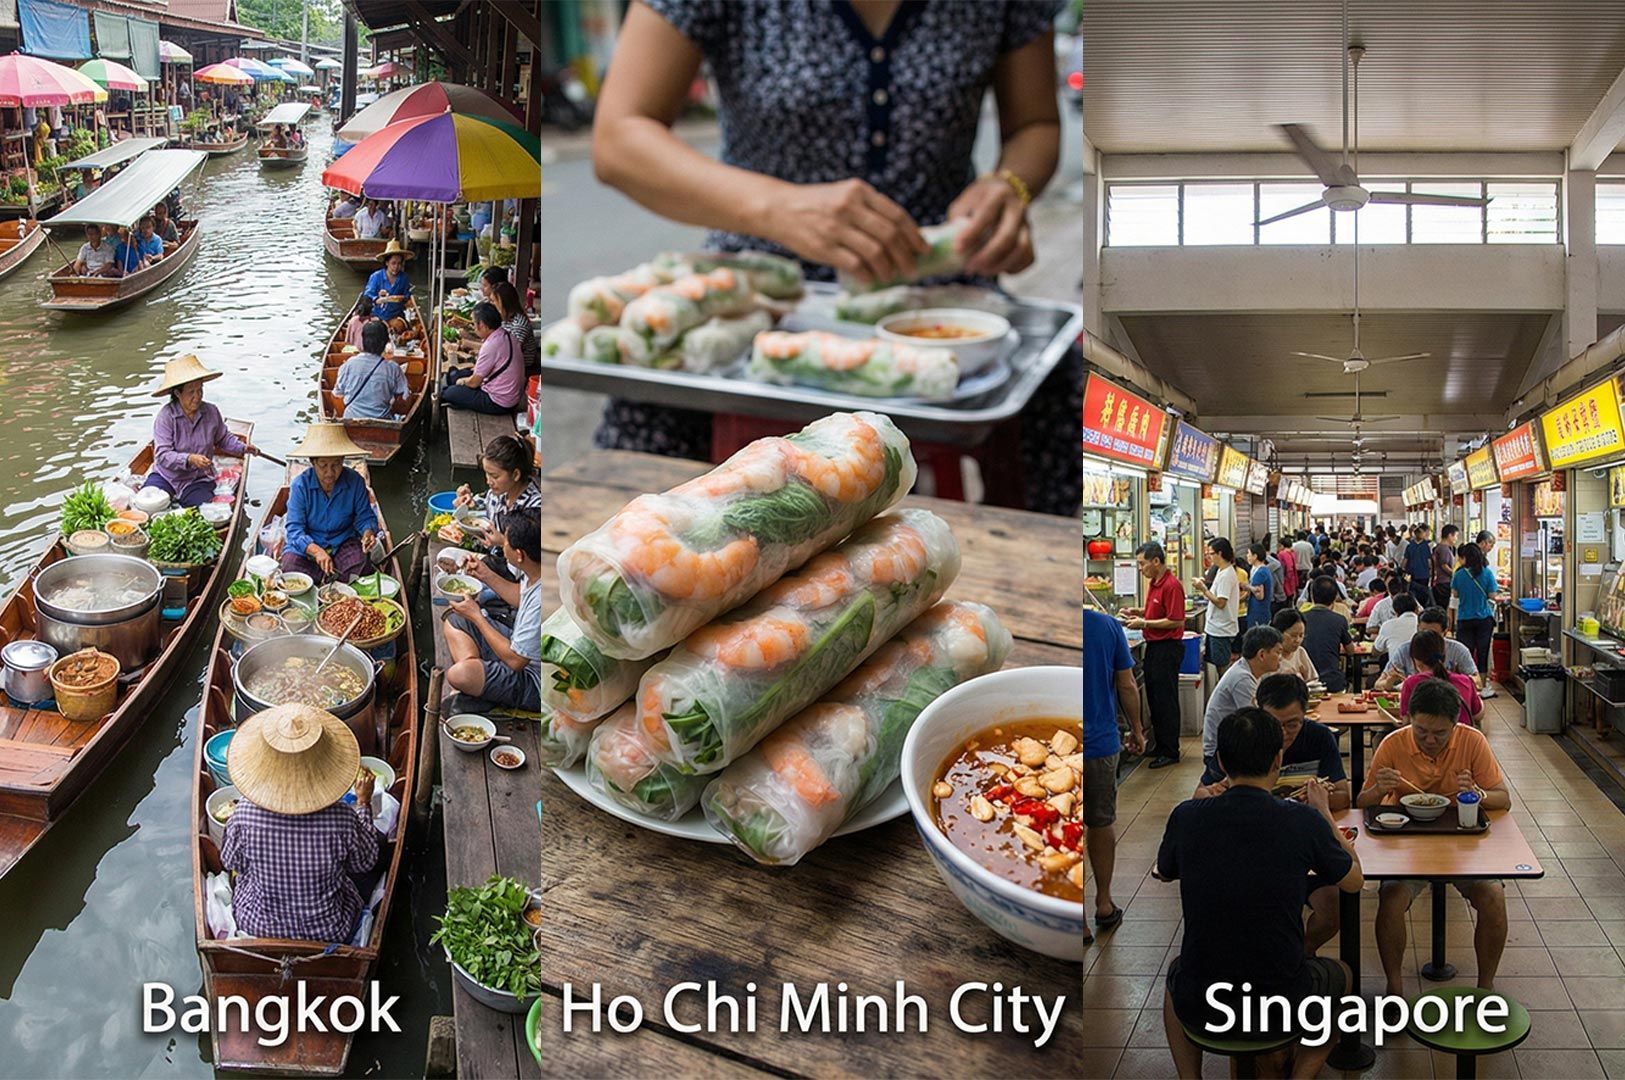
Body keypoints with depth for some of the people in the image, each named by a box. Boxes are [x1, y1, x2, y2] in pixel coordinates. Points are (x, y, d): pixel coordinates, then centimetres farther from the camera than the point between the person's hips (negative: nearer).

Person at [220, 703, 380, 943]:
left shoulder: (245, 814, -28)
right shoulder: (342, 819, -30)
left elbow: (232, 863, -6)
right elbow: (365, 863, -8)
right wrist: (364, 802, 4)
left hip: (258, 929, 1)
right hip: (329, 933, -1)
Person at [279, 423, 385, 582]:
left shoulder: (355, 481, -10)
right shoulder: (300, 485, -15)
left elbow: (365, 517, 0)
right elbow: (295, 529, -19)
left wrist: (368, 532, -26)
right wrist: (316, 551, -37)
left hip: (343, 543, 1)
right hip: (307, 544, -1)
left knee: (361, 563, -31)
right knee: (290, 564, -32)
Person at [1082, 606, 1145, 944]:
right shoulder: (1107, 625, -5)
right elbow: (1127, 686, 0)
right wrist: (1136, 731, 14)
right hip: (1102, 742, 3)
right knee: (1101, 822, 21)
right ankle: (1104, 903, 33)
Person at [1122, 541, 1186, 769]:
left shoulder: (1171, 585, -19)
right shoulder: (1153, 582, 11)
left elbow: (1176, 621, -22)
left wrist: (1144, 623, -19)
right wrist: (1138, 612, 7)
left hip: (1168, 648, -10)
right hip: (1154, 646, 10)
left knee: (1165, 701, -3)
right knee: (1154, 699, 15)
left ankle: (1170, 752, 6)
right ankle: (1159, 745, 25)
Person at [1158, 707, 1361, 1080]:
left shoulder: (1188, 816, -9)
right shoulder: (1303, 821, -13)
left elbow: (1163, 872, 14)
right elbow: (1354, 880, 6)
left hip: (1199, 1008, 1)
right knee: (1340, 975, 32)